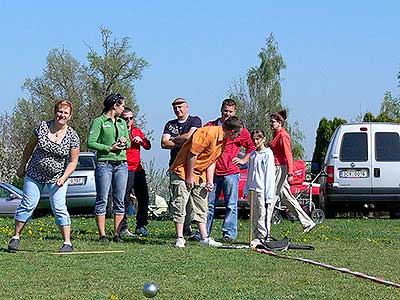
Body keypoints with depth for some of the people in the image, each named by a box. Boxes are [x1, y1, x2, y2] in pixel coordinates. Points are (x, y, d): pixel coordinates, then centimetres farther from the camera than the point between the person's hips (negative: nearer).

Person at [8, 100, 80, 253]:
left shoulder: (72, 136, -12)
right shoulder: (42, 126, -9)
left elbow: (73, 161, -7)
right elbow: (30, 147, 5)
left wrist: (64, 178, -20)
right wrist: (22, 166, 11)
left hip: (57, 177, -1)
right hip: (35, 174, 1)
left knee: (59, 207, -10)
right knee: (28, 204, 1)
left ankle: (67, 243, -6)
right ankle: (15, 237, 13)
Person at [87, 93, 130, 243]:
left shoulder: (122, 123, 18)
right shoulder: (99, 122, -1)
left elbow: (129, 143, 23)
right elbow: (90, 143, -8)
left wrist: (125, 142, 0)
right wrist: (110, 148, -12)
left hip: (121, 164, 6)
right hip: (104, 164, -6)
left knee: (119, 200, 3)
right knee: (102, 200, -5)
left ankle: (117, 234, 6)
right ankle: (102, 234, -3)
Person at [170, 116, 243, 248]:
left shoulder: (223, 140, 5)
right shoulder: (209, 133, -25)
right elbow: (192, 154, -24)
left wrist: (210, 181, 3)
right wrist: (189, 177, -19)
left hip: (200, 175, 9)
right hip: (183, 171, -9)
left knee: (201, 207, 8)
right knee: (180, 205, -6)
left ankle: (204, 238, 11)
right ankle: (180, 238, -3)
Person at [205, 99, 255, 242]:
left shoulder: (240, 130, 6)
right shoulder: (210, 126, 10)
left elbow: (252, 147, 16)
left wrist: (243, 160, 7)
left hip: (230, 172, -2)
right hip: (212, 171, 2)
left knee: (231, 205, -2)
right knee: (208, 204, 5)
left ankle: (229, 233, 2)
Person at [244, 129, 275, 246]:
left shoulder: (268, 154, -4)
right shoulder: (252, 155, 16)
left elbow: (270, 175, -8)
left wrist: (268, 193, -13)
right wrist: (247, 189, 13)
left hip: (262, 189, -7)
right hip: (253, 189, 7)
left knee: (262, 215, -7)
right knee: (254, 216, 8)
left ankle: (263, 237, -4)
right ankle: (257, 236, 13)